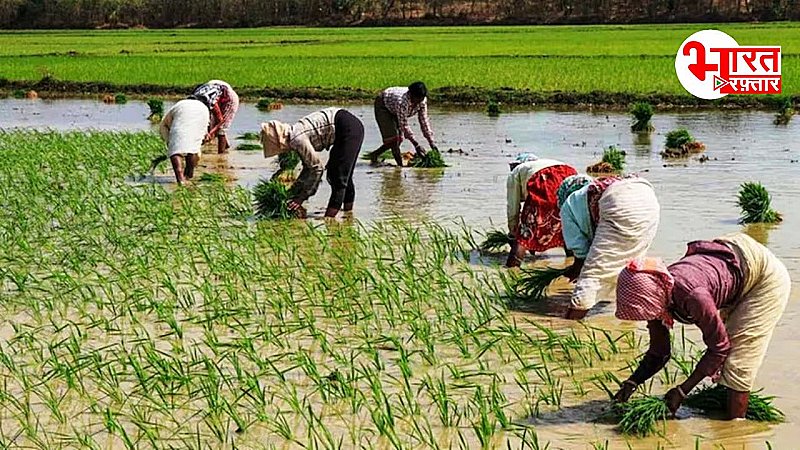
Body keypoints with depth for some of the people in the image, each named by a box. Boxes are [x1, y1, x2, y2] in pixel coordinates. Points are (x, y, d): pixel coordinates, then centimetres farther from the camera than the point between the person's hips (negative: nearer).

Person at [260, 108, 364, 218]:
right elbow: (308, 168, 19)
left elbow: (317, 168, -13)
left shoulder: (297, 139, -17)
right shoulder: (295, 136, 10)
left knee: (338, 174, -9)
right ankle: (348, 208, 25)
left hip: (349, 128, -10)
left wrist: (302, 197, -7)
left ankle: (330, 215, -10)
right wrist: (294, 192, 16)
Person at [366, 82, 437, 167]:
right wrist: (416, 145, -41)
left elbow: (424, 121, -16)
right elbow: (404, 125, -39)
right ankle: (401, 165, -15)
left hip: (394, 109, 7)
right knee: (392, 138, -19)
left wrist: (432, 143, -20)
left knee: (398, 139, 3)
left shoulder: (423, 100, -24)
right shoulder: (402, 101, -43)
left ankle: (374, 155, 20)